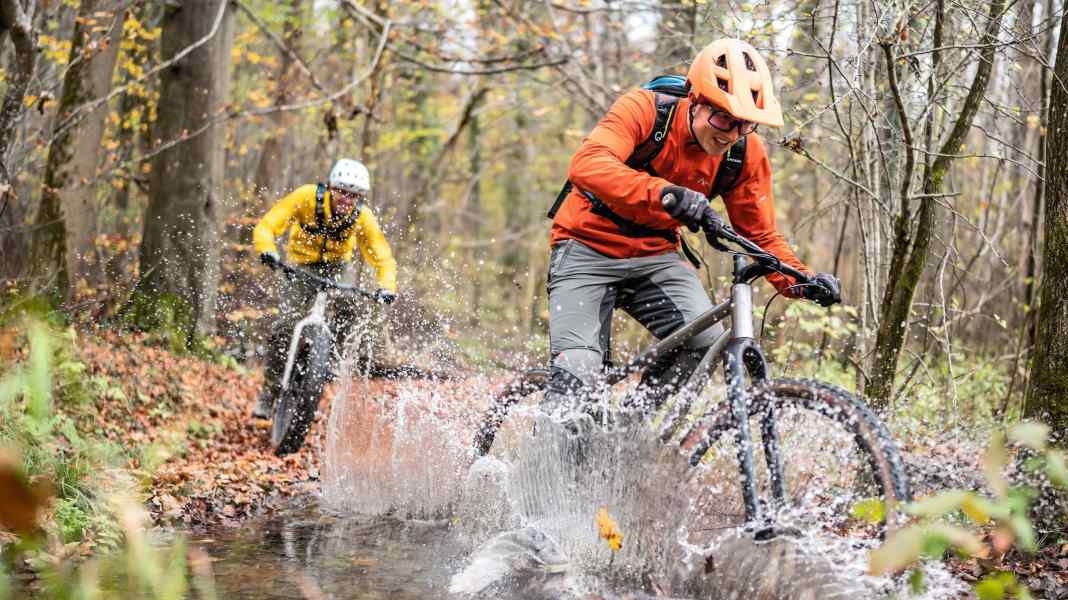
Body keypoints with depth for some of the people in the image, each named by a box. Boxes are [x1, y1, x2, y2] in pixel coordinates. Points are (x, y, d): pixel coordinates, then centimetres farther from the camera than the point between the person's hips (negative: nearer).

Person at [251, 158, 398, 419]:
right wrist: (267, 251, -47)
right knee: (286, 325, -18)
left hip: (336, 266, 2)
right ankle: (269, 391, -5)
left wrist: (387, 287, -37)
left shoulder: (362, 216, -21)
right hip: (300, 266, -1)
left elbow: (382, 257, -18)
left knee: (352, 309, -28)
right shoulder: (307, 197, -26)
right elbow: (266, 226, -26)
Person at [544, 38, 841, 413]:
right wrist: (665, 193, -53)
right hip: (588, 247, -4)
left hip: (655, 256, 4)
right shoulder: (644, 109, -21)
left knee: (706, 340, -21)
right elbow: (587, 164, -38)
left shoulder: (746, 152, -9)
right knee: (578, 371, -19)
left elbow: (761, 235, 0)